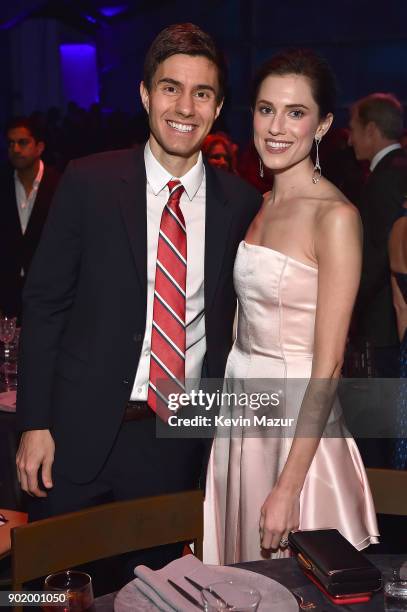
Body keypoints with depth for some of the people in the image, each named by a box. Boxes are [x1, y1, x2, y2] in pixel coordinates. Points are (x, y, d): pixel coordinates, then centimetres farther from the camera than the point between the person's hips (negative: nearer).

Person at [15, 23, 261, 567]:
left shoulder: (242, 204, 0)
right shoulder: (89, 181, -5)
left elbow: (239, 320, 7)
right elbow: (44, 302, -3)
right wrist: (35, 422, -6)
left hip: (178, 442, 2)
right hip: (81, 429, -1)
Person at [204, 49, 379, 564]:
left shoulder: (335, 216, -16)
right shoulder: (259, 206, 7)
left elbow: (328, 365, -18)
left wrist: (289, 487, -19)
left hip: (299, 421, -6)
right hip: (241, 412, 7)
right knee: (247, 581, 19)